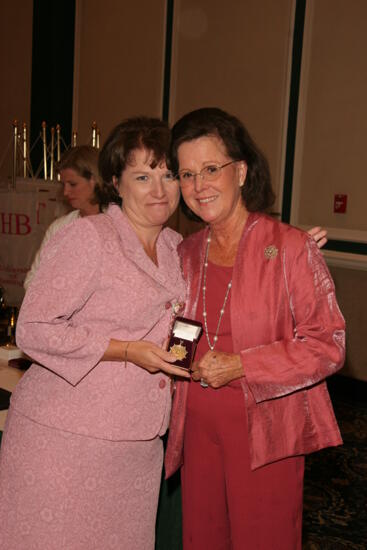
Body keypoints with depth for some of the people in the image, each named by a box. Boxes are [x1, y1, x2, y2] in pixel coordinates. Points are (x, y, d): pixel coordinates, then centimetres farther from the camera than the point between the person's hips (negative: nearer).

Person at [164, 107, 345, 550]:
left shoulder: (290, 247, -12)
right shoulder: (186, 253, 7)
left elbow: (328, 346, -13)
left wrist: (241, 366, -19)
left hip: (265, 434, -5)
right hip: (198, 429, 5)